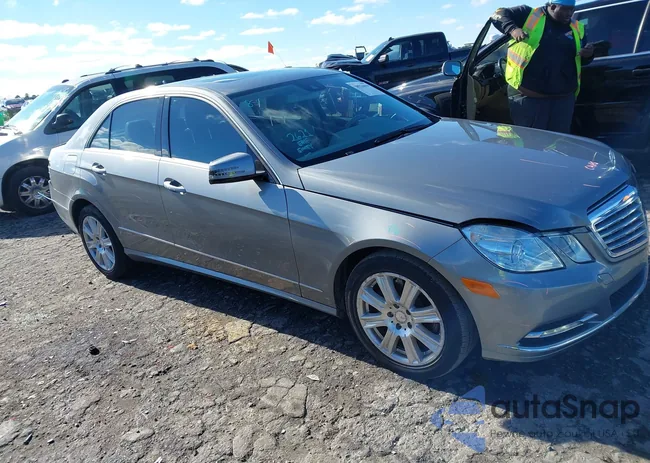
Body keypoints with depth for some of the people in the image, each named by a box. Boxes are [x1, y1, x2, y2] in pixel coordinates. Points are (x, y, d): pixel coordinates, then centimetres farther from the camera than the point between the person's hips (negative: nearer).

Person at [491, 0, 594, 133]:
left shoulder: (577, 28, 14)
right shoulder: (529, 15, 0)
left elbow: (582, 60, 21)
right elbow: (499, 15, -2)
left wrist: (588, 55, -3)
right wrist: (513, 29, -21)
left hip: (564, 97, 5)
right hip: (528, 96, -4)